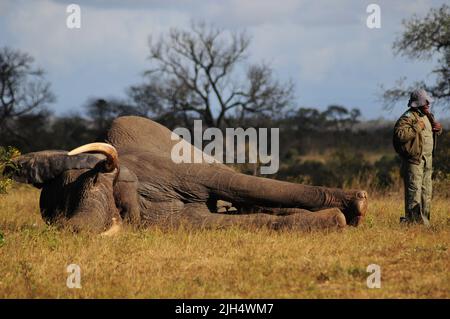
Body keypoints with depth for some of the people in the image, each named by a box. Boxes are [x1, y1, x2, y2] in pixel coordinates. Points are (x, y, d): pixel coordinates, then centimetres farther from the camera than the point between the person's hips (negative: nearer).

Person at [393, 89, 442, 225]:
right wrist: (416, 128, -23)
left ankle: (424, 221, 20)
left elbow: (435, 132, 32)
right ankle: (412, 220, -9)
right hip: (414, 160, -9)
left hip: (427, 160, 9)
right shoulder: (408, 117, -12)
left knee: (426, 191, 12)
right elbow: (399, 134, -26)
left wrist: (438, 128, 8)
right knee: (414, 191, -11)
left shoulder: (428, 116, 15)